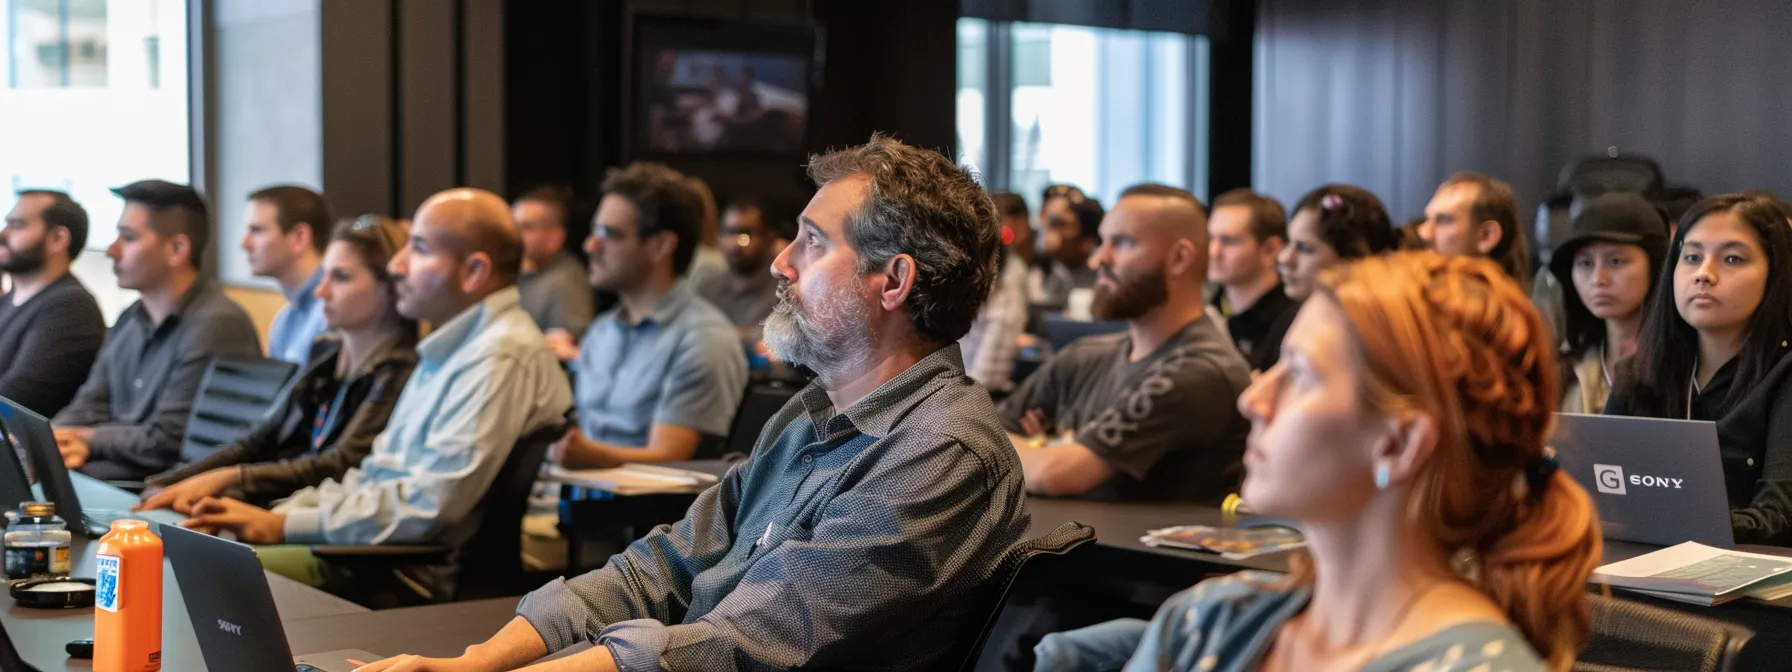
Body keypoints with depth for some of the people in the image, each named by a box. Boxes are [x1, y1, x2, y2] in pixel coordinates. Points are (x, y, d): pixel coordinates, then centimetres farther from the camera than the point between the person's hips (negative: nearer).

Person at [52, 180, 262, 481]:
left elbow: (164, 444, -19)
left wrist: (87, 439, -5)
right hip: (122, 475, 8)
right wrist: (58, 442, -10)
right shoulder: (130, 321, 15)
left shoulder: (216, 325, -18)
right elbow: (90, 406, 12)